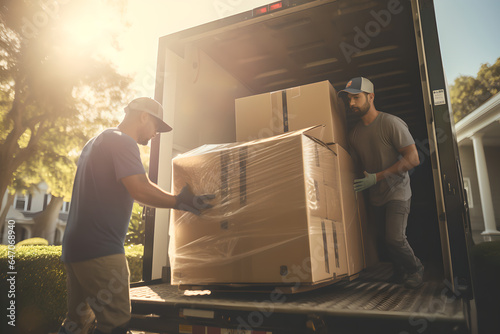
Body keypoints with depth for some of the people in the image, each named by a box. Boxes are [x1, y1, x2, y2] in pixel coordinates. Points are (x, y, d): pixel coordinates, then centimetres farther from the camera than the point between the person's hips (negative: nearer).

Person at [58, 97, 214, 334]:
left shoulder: (96, 141, 21)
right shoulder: (122, 141, -10)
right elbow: (140, 190, -22)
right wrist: (179, 202, -10)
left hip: (74, 246, 10)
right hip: (100, 249, -10)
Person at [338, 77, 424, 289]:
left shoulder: (391, 123, -15)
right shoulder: (354, 133, 5)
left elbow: (413, 158, -18)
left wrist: (376, 177, -22)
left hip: (396, 192, -5)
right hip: (374, 195, 6)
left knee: (395, 238, -14)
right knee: (384, 238, 9)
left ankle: (415, 269, 16)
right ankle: (400, 272, 34)